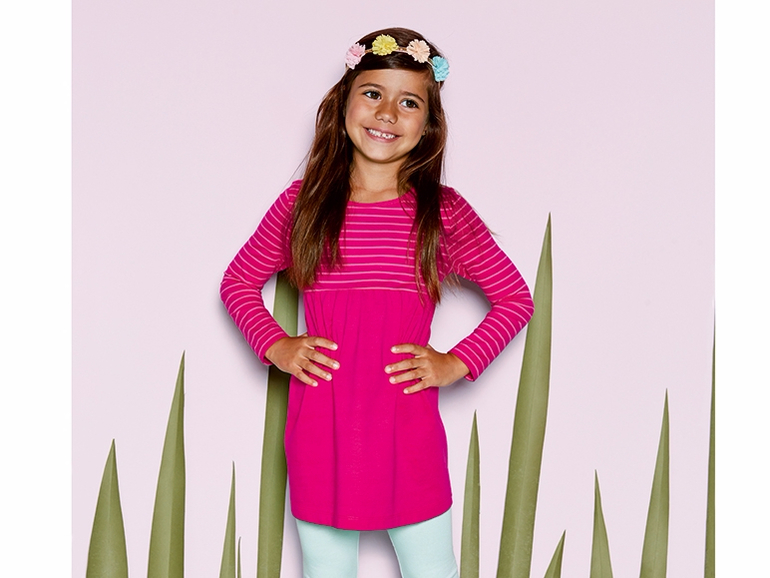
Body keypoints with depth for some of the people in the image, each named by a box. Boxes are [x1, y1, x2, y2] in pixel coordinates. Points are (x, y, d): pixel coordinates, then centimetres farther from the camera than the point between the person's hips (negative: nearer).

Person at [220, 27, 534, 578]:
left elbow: (516, 297, 6)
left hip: (408, 429, -1)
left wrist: (457, 362, -4)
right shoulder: (303, 203, 2)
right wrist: (275, 345, 0)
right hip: (319, 430, 1)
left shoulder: (443, 212, -2)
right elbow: (239, 280, 14)